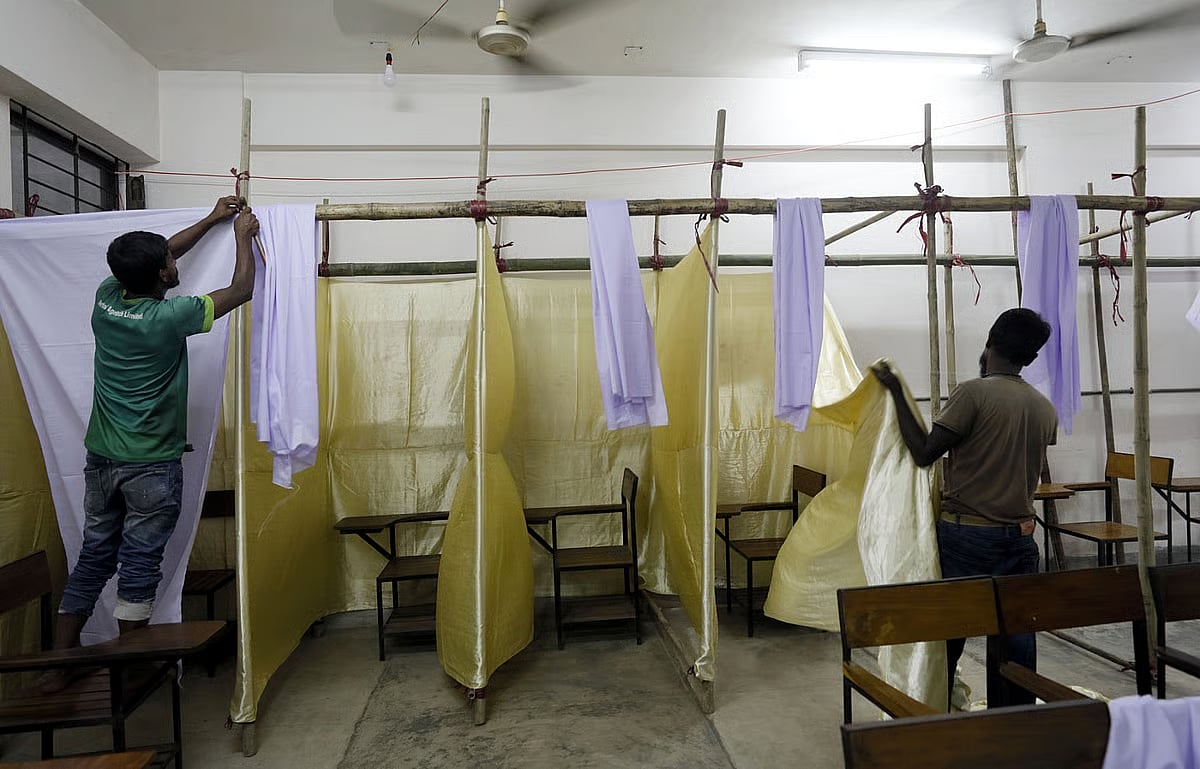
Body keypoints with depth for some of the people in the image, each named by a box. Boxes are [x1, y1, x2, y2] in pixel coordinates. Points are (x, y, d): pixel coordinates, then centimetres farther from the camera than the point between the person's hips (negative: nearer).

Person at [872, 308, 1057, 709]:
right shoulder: (1046, 409, 7)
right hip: (1020, 538, 5)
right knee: (1016, 638, 10)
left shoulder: (973, 393, -13)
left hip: (965, 537, -5)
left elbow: (923, 453, -12)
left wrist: (896, 391, -7)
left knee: (947, 634, 6)